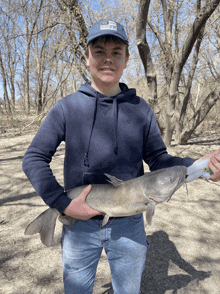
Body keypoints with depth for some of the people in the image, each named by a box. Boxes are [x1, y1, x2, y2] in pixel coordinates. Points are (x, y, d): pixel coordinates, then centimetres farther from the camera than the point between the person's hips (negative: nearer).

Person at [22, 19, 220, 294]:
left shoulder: (140, 109, -1)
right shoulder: (67, 107, -6)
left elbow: (159, 159, 0)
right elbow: (34, 159, -6)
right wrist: (63, 204, -17)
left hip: (128, 225, 2)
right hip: (79, 223, -1)